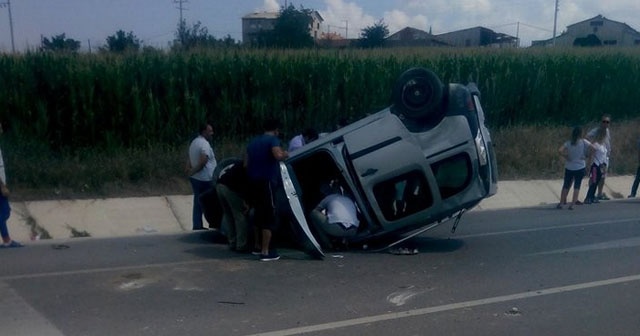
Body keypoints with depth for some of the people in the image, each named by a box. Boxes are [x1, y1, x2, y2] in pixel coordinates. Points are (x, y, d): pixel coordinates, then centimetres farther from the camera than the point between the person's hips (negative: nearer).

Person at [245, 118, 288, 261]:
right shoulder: (273, 139, -6)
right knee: (269, 216, -4)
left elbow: (246, 162, 21)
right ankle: (265, 252, -5)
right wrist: (285, 154, -5)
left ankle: (257, 246, 30)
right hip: (267, 181, -8)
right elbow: (278, 155, -25)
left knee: (259, 214, 19)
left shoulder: (253, 141, 17)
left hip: (253, 181, 8)